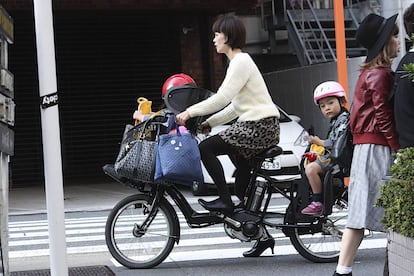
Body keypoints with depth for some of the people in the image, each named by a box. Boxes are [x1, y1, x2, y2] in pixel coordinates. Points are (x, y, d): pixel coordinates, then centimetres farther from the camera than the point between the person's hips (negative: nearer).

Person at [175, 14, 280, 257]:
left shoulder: (241, 62, -12)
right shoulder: (238, 61, 19)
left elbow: (222, 98, -21)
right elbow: (235, 106, 20)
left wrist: (190, 112, -17)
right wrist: (208, 123, 13)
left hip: (260, 127, -10)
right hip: (256, 126, 10)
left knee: (206, 148, -14)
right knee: (245, 182, 13)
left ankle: (225, 200, -9)